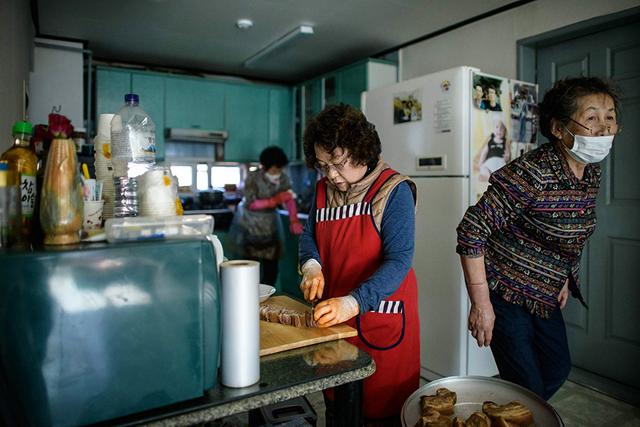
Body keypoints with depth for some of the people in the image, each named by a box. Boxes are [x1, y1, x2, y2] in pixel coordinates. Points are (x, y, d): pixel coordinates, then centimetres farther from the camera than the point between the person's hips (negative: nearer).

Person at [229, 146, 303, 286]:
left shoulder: (283, 179, -6)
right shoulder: (253, 178, -18)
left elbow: (290, 199, -14)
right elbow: (251, 203, -21)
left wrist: (294, 220, -29)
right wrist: (274, 200, -31)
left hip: (270, 225, 4)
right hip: (250, 225, -4)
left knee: (271, 265, 2)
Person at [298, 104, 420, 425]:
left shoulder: (394, 190, -14)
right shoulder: (324, 189, 5)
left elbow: (399, 260, -21)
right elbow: (309, 235, 14)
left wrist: (354, 302, -32)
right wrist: (311, 266, -8)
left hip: (382, 319, -5)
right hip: (332, 317, 6)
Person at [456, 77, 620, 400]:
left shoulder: (591, 173, -1)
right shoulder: (530, 174, -28)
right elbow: (471, 231, -28)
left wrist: (564, 279, 15)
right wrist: (481, 304, -25)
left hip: (546, 295, 9)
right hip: (506, 295, -8)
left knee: (558, 369, 24)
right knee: (528, 389, 2)